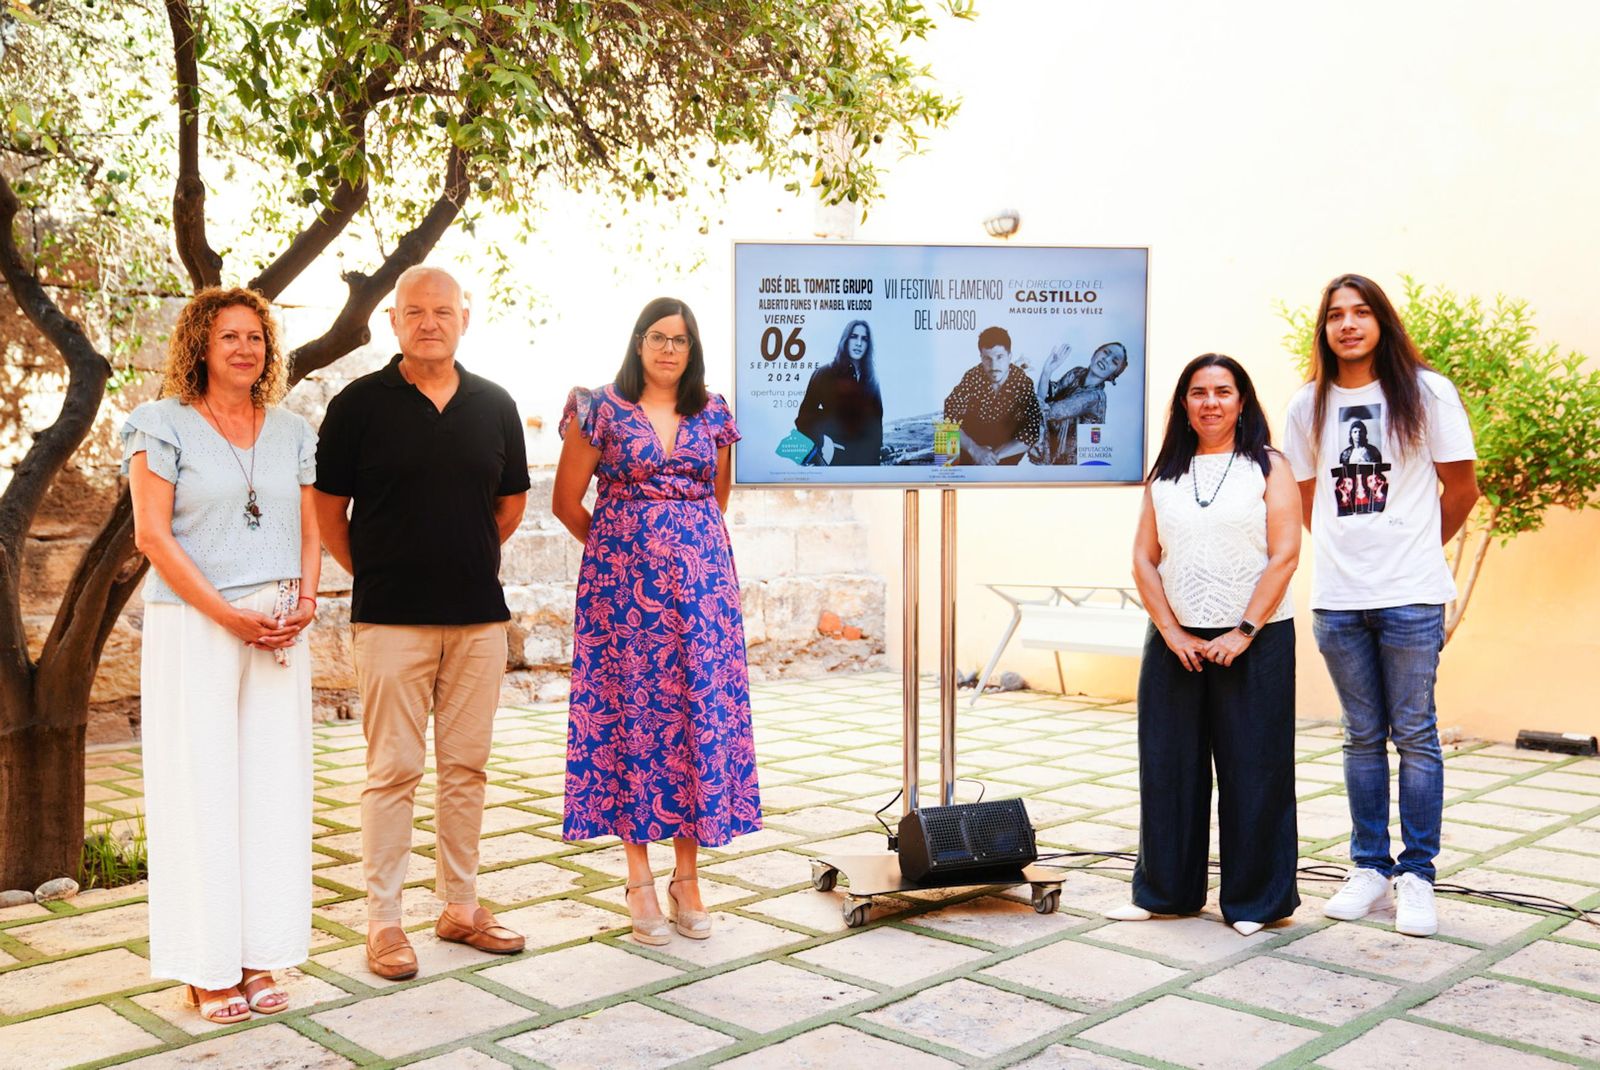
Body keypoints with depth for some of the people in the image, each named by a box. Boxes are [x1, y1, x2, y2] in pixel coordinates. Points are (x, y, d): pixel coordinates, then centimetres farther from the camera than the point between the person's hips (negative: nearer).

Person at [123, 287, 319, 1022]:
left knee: (275, 789, 5)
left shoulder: (292, 432, 13)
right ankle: (207, 969, 8)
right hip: (192, 628, -4)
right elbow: (153, 535, -7)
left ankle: (260, 957, 14)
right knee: (201, 789, 0)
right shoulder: (163, 424, 0)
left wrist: (305, 602, -5)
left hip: (279, 631, 4)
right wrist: (229, 615, -13)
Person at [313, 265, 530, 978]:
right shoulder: (360, 403, -1)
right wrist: (376, 573, 6)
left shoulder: (494, 405, 9)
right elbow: (327, 509, 4)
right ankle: (383, 920, 10)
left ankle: (461, 906, 22)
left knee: (466, 766, 10)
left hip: (479, 616, 4)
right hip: (391, 618, -3)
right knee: (394, 771, 0)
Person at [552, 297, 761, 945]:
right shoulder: (601, 410, 0)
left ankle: (687, 878, 10)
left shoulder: (712, 414, 10)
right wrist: (618, 551, 9)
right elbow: (566, 502, 3)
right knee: (630, 712, -1)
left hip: (702, 581, 3)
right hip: (623, 587, -3)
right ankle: (640, 878, 9)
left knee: (701, 714, 0)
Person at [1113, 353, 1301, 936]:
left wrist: (1243, 632, -13)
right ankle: (1166, 889, 22)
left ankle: (1256, 898, 16)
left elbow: (1283, 556, -7)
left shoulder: (1268, 467, 0)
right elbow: (1144, 560, 6)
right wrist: (1172, 632, -4)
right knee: (1167, 765, 8)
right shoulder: (1164, 475, 10)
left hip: (1255, 641, -3)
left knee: (1253, 768, 2)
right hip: (1176, 641, 4)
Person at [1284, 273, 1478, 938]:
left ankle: (1416, 876, 11)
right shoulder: (1308, 406, 8)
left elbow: (1461, 488, 6)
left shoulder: (1426, 392, 0)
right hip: (1336, 598, 3)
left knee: (1415, 733, 1)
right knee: (1363, 736, 10)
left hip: (1410, 597, -3)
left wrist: (1414, 551, 11)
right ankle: (1369, 867, 20)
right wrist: (1348, 553, 10)